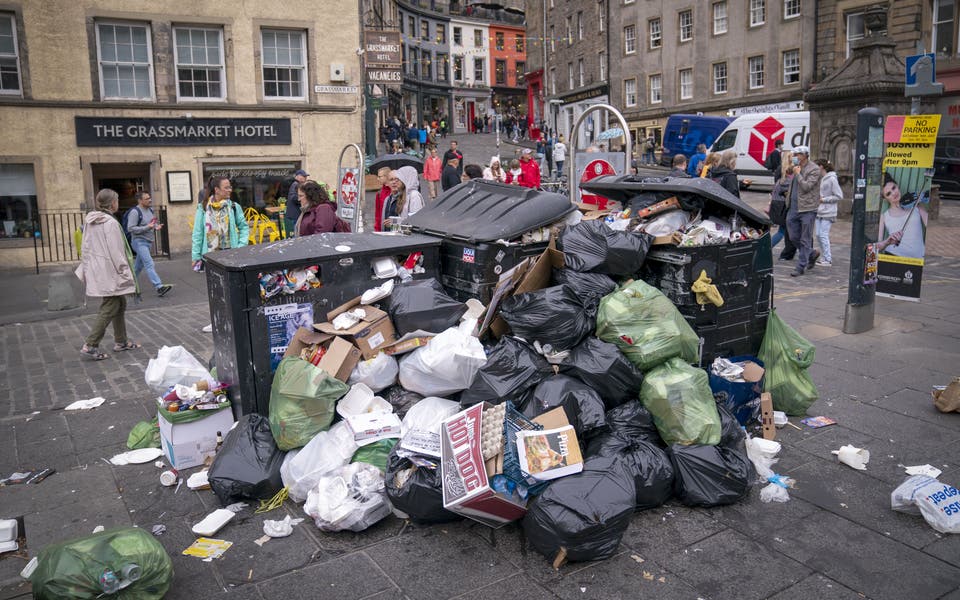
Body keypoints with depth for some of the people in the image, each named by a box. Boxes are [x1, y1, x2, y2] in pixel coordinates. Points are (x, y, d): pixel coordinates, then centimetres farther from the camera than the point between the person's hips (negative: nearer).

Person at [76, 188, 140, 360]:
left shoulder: (90, 221, 10)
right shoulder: (110, 223, -17)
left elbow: (85, 247, 15)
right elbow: (115, 252, -18)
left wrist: (87, 268, 22)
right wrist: (125, 273, -12)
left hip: (97, 272, 10)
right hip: (109, 274, -10)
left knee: (120, 305, 18)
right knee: (108, 309, -4)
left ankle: (120, 342, 25)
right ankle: (90, 346, -4)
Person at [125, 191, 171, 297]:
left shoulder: (150, 210, 12)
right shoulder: (135, 212, -13)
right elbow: (130, 228, -18)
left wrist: (156, 226, 3)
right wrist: (147, 227, -24)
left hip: (148, 242, 9)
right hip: (139, 241, -8)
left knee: (139, 265, 17)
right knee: (149, 264, -17)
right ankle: (159, 287, -26)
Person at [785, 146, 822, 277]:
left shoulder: (814, 169, -9)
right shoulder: (796, 168, 15)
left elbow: (807, 186, -19)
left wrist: (798, 173, -12)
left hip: (807, 209, -8)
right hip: (793, 208, 8)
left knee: (805, 240, -1)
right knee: (794, 237, 11)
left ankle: (801, 267, 3)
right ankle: (812, 254, 33)